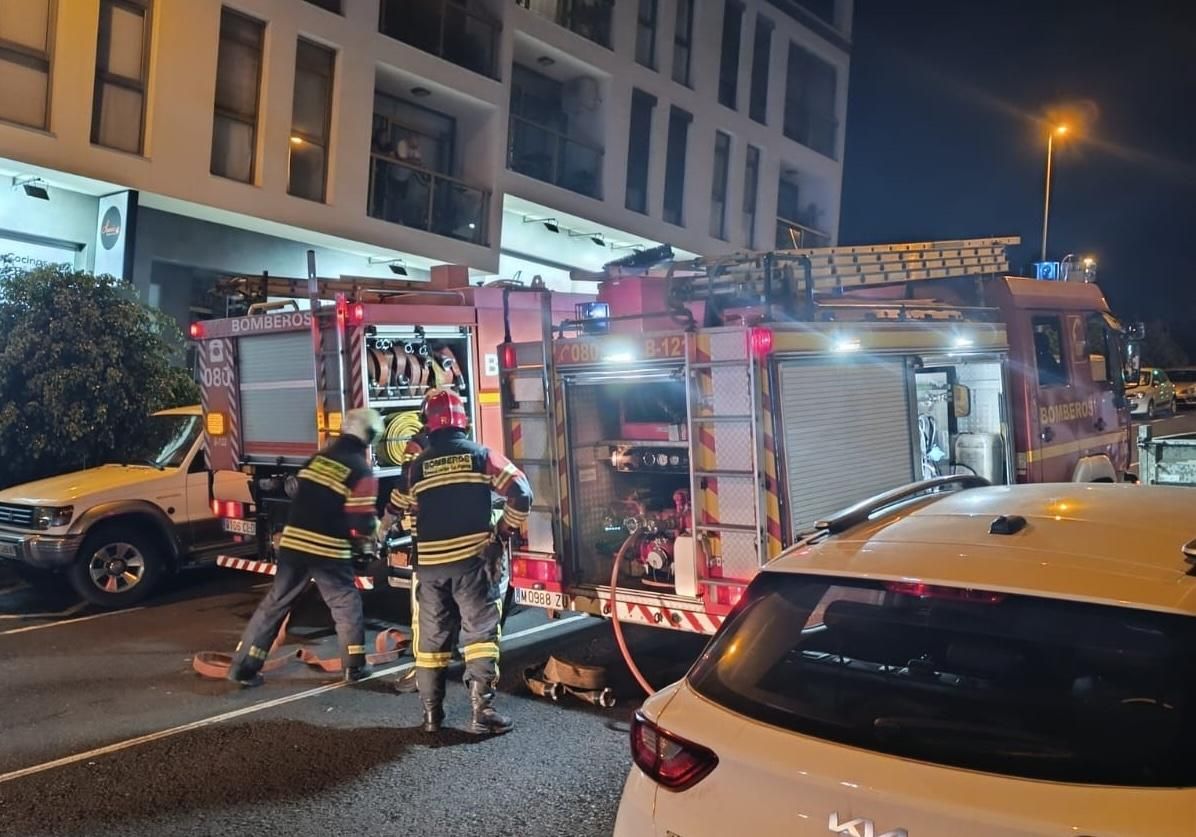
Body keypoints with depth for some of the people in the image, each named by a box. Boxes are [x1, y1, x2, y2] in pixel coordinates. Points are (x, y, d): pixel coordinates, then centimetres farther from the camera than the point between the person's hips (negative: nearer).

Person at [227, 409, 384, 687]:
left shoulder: (317, 458, 11)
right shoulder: (361, 472, -8)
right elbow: (362, 524, -11)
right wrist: (375, 525, 10)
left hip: (293, 542, 5)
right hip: (329, 550, -5)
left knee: (276, 602, 12)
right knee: (346, 603, 12)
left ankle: (243, 665, 14)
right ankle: (355, 665, 15)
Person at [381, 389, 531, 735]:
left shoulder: (417, 466, 8)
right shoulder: (481, 455, 0)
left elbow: (396, 510, 19)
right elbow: (521, 492, -7)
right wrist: (506, 527, 6)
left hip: (430, 563, 3)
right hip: (472, 558, -3)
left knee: (431, 637, 13)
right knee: (480, 632, 2)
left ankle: (431, 713, 20)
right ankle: (481, 711, -2)